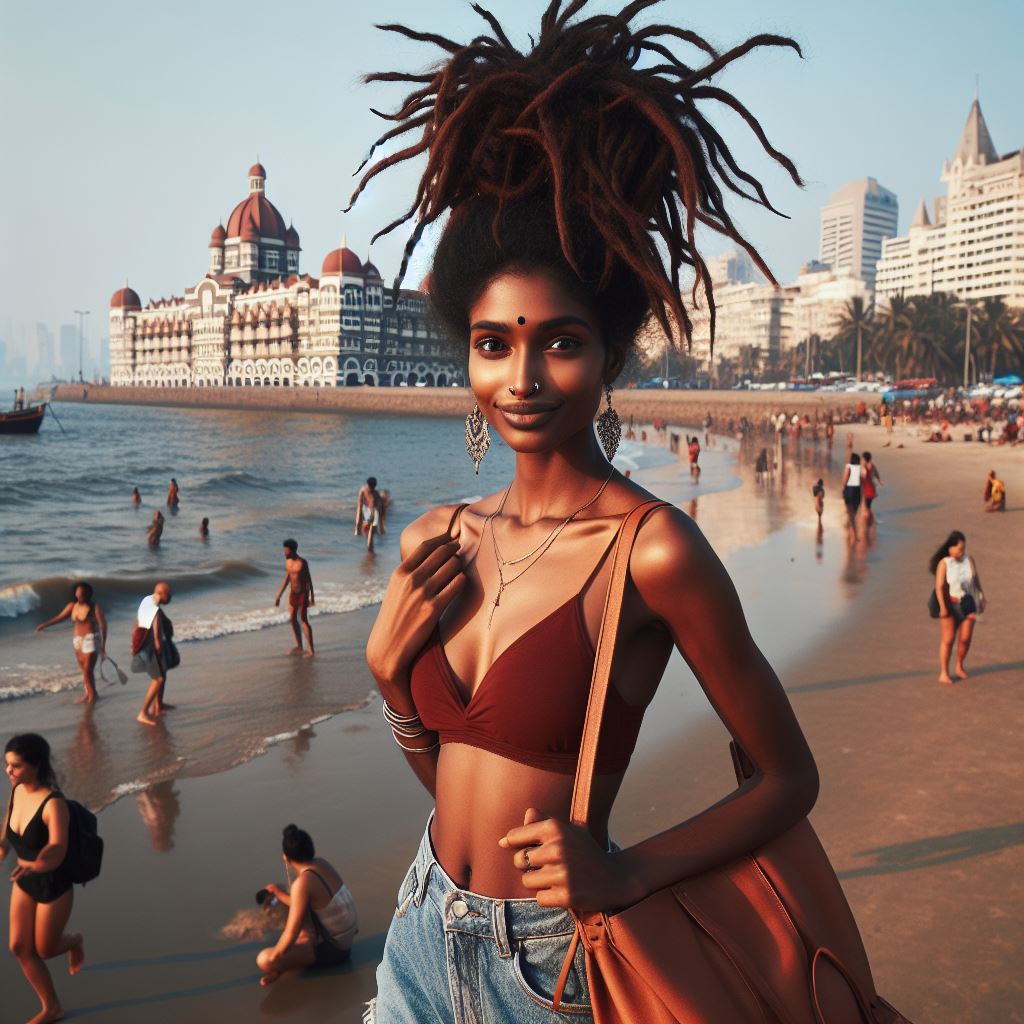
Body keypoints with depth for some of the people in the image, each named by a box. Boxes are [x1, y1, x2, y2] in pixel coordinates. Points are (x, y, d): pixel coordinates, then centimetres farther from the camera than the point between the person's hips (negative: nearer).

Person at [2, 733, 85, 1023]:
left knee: (44, 950, 10)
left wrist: (33, 864, -57)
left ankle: (75, 941, 47)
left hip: (54, 886, -7)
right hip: (24, 882, 7)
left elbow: (57, 851, -42)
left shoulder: (53, 803, -32)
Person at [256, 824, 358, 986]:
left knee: (264, 960, -20)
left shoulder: (303, 883, -25)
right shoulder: (322, 863, -2)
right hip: (347, 934, 9)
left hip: (332, 949, -9)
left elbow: (291, 934, -24)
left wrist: (273, 959, -12)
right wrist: (279, 893, 20)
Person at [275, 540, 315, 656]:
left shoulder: (302, 562, -14)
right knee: (292, 619, 12)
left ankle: (311, 650, -8)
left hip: (303, 593, -7)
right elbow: (287, 579, 13)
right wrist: (279, 596, 13)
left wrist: (312, 596, -12)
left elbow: (309, 579, -10)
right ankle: (299, 646, 25)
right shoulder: (288, 562, 5)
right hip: (293, 593, 7)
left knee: (304, 620, -9)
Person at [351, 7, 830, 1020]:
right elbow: (445, 773, 6)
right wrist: (388, 666, -10)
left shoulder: (652, 549, -21)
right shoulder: (440, 539, -3)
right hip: (424, 931, 5)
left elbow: (789, 778, -10)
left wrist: (629, 872, -21)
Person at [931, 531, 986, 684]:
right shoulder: (944, 563, -12)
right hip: (951, 604, -3)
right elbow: (939, 587, -14)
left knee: (965, 638, 3)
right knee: (948, 639, 0)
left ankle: (960, 667, 25)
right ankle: (944, 672, 8)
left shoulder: (969, 560, -1)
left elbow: (977, 580, 10)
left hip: (968, 603, 3)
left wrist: (982, 597, 13)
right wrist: (943, 607, -19)